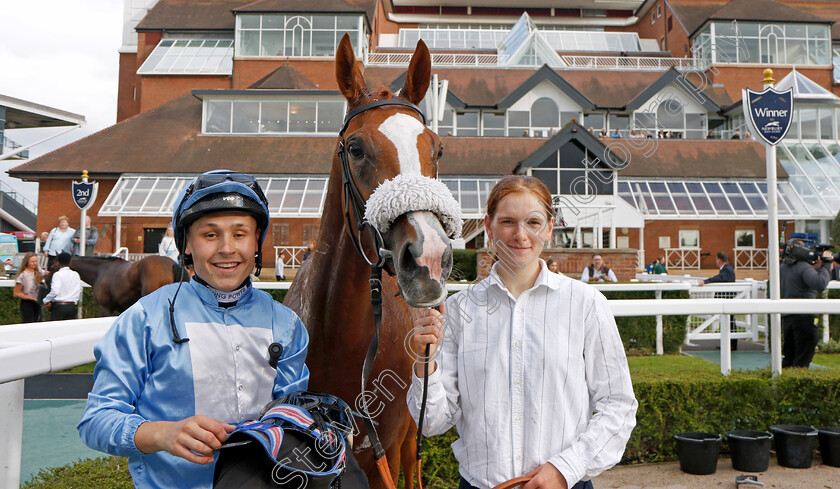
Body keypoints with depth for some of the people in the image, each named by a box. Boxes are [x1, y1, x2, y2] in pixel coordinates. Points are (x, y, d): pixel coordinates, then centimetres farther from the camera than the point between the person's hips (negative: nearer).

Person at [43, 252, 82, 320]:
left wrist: (46, 300, -5)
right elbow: (79, 292, 10)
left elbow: (55, 292, -18)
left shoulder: (57, 274, -8)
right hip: (72, 307, 5)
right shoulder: (76, 274, 8)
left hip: (58, 307, -5)